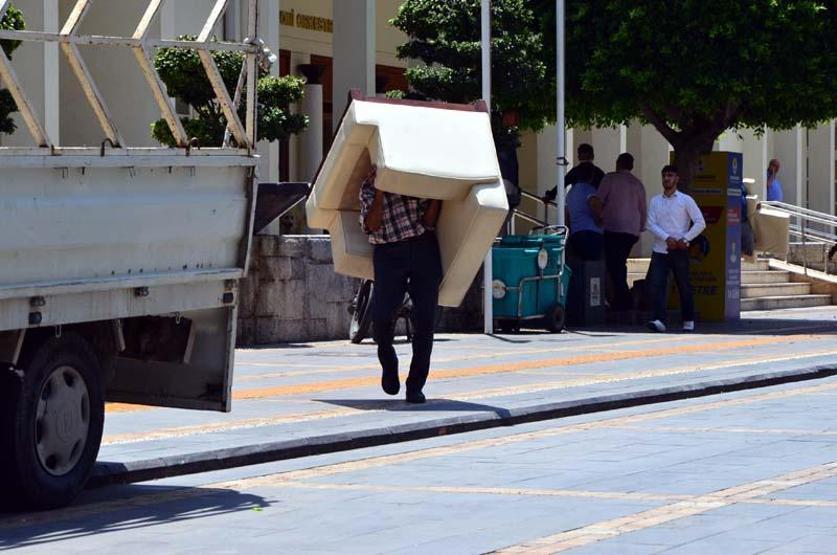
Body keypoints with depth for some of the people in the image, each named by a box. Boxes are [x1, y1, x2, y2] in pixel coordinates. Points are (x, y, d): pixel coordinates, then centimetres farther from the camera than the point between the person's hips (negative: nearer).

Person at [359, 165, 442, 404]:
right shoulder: (369, 188, 10)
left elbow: (429, 220, 6)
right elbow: (372, 225, -4)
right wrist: (379, 192, -11)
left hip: (424, 249, 2)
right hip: (389, 252, -2)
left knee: (425, 319, -4)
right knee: (382, 314, -13)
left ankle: (415, 386, 4)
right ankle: (388, 364, 18)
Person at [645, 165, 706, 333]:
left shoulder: (686, 200, 3)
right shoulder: (655, 201, 10)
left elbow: (700, 223, -1)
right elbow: (651, 224, 0)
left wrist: (685, 239, -11)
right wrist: (667, 238, -14)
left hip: (679, 250, -2)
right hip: (660, 250, 2)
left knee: (684, 286, 5)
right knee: (656, 285, -11)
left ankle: (689, 321, 15)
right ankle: (659, 320, -16)